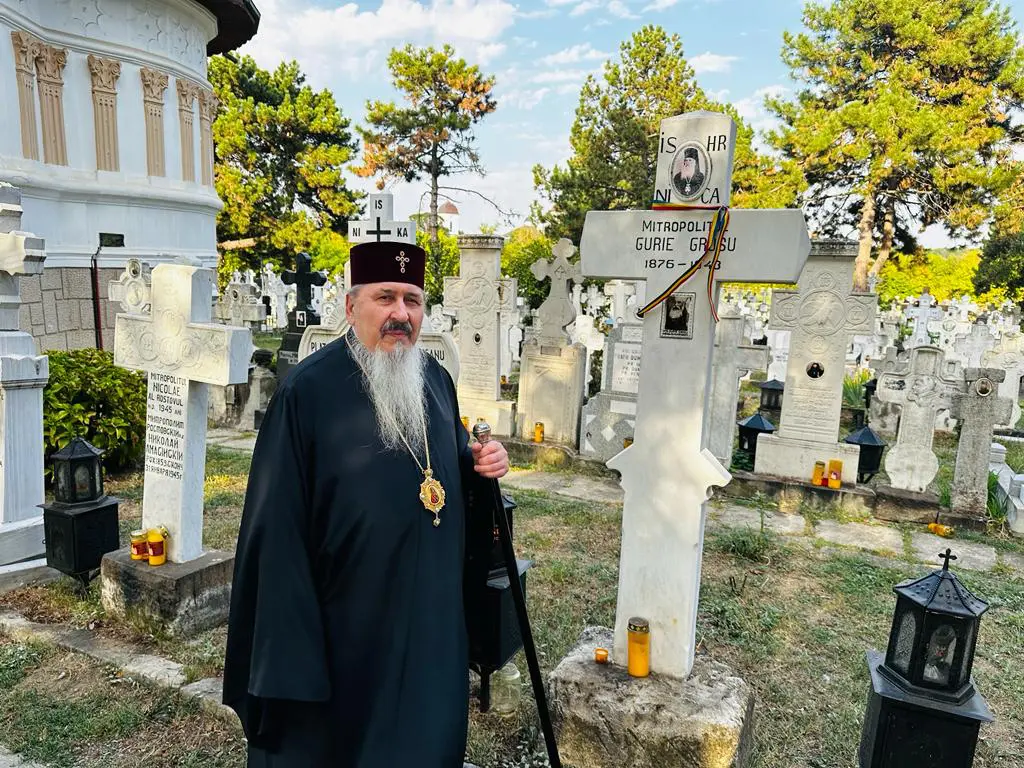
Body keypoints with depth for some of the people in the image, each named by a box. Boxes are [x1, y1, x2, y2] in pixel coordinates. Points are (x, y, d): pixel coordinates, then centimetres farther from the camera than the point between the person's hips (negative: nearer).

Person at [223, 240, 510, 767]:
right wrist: (288, 650, -16)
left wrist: (479, 464, -7)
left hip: (432, 618, 6)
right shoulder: (307, 392, -18)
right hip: (342, 628, -5)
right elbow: (279, 528, -17)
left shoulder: (434, 378, 2)